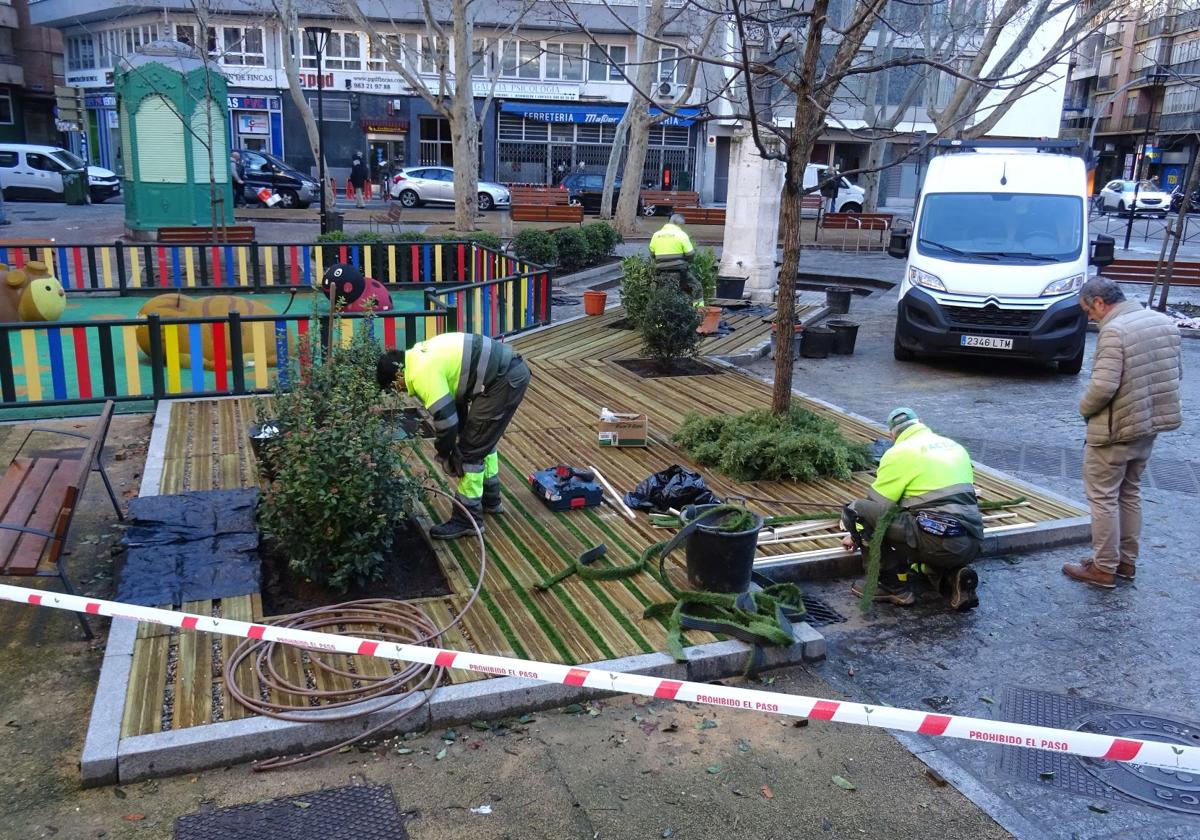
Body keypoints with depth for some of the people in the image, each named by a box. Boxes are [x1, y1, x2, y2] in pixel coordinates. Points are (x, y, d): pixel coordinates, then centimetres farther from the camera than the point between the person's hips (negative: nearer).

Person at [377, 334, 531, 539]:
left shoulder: (421, 374, -14)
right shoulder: (421, 358, 16)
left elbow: (446, 419, -13)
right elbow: (455, 397, 23)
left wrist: (444, 455, 5)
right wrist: (458, 442, 22)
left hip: (506, 380, -11)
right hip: (513, 371, 11)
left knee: (471, 450, -3)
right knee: (482, 439, 26)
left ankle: (467, 520, 6)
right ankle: (490, 499, 40)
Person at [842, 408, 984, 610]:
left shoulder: (899, 453, 0)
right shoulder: (955, 446, 21)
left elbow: (877, 507, 4)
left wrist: (856, 537, 22)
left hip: (937, 541, -8)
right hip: (973, 545, 8)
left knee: (855, 510, -3)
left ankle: (893, 587, 2)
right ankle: (955, 577, 5)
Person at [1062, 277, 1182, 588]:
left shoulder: (1114, 330, -21)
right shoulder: (1164, 321, 5)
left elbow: (1103, 386, -26)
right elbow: (1176, 374, 12)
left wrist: (1085, 408, -7)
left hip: (1115, 429, -8)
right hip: (1151, 424, 8)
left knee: (1103, 498, 3)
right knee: (1130, 493, 20)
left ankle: (1104, 568, 10)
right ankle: (1127, 560, 30)